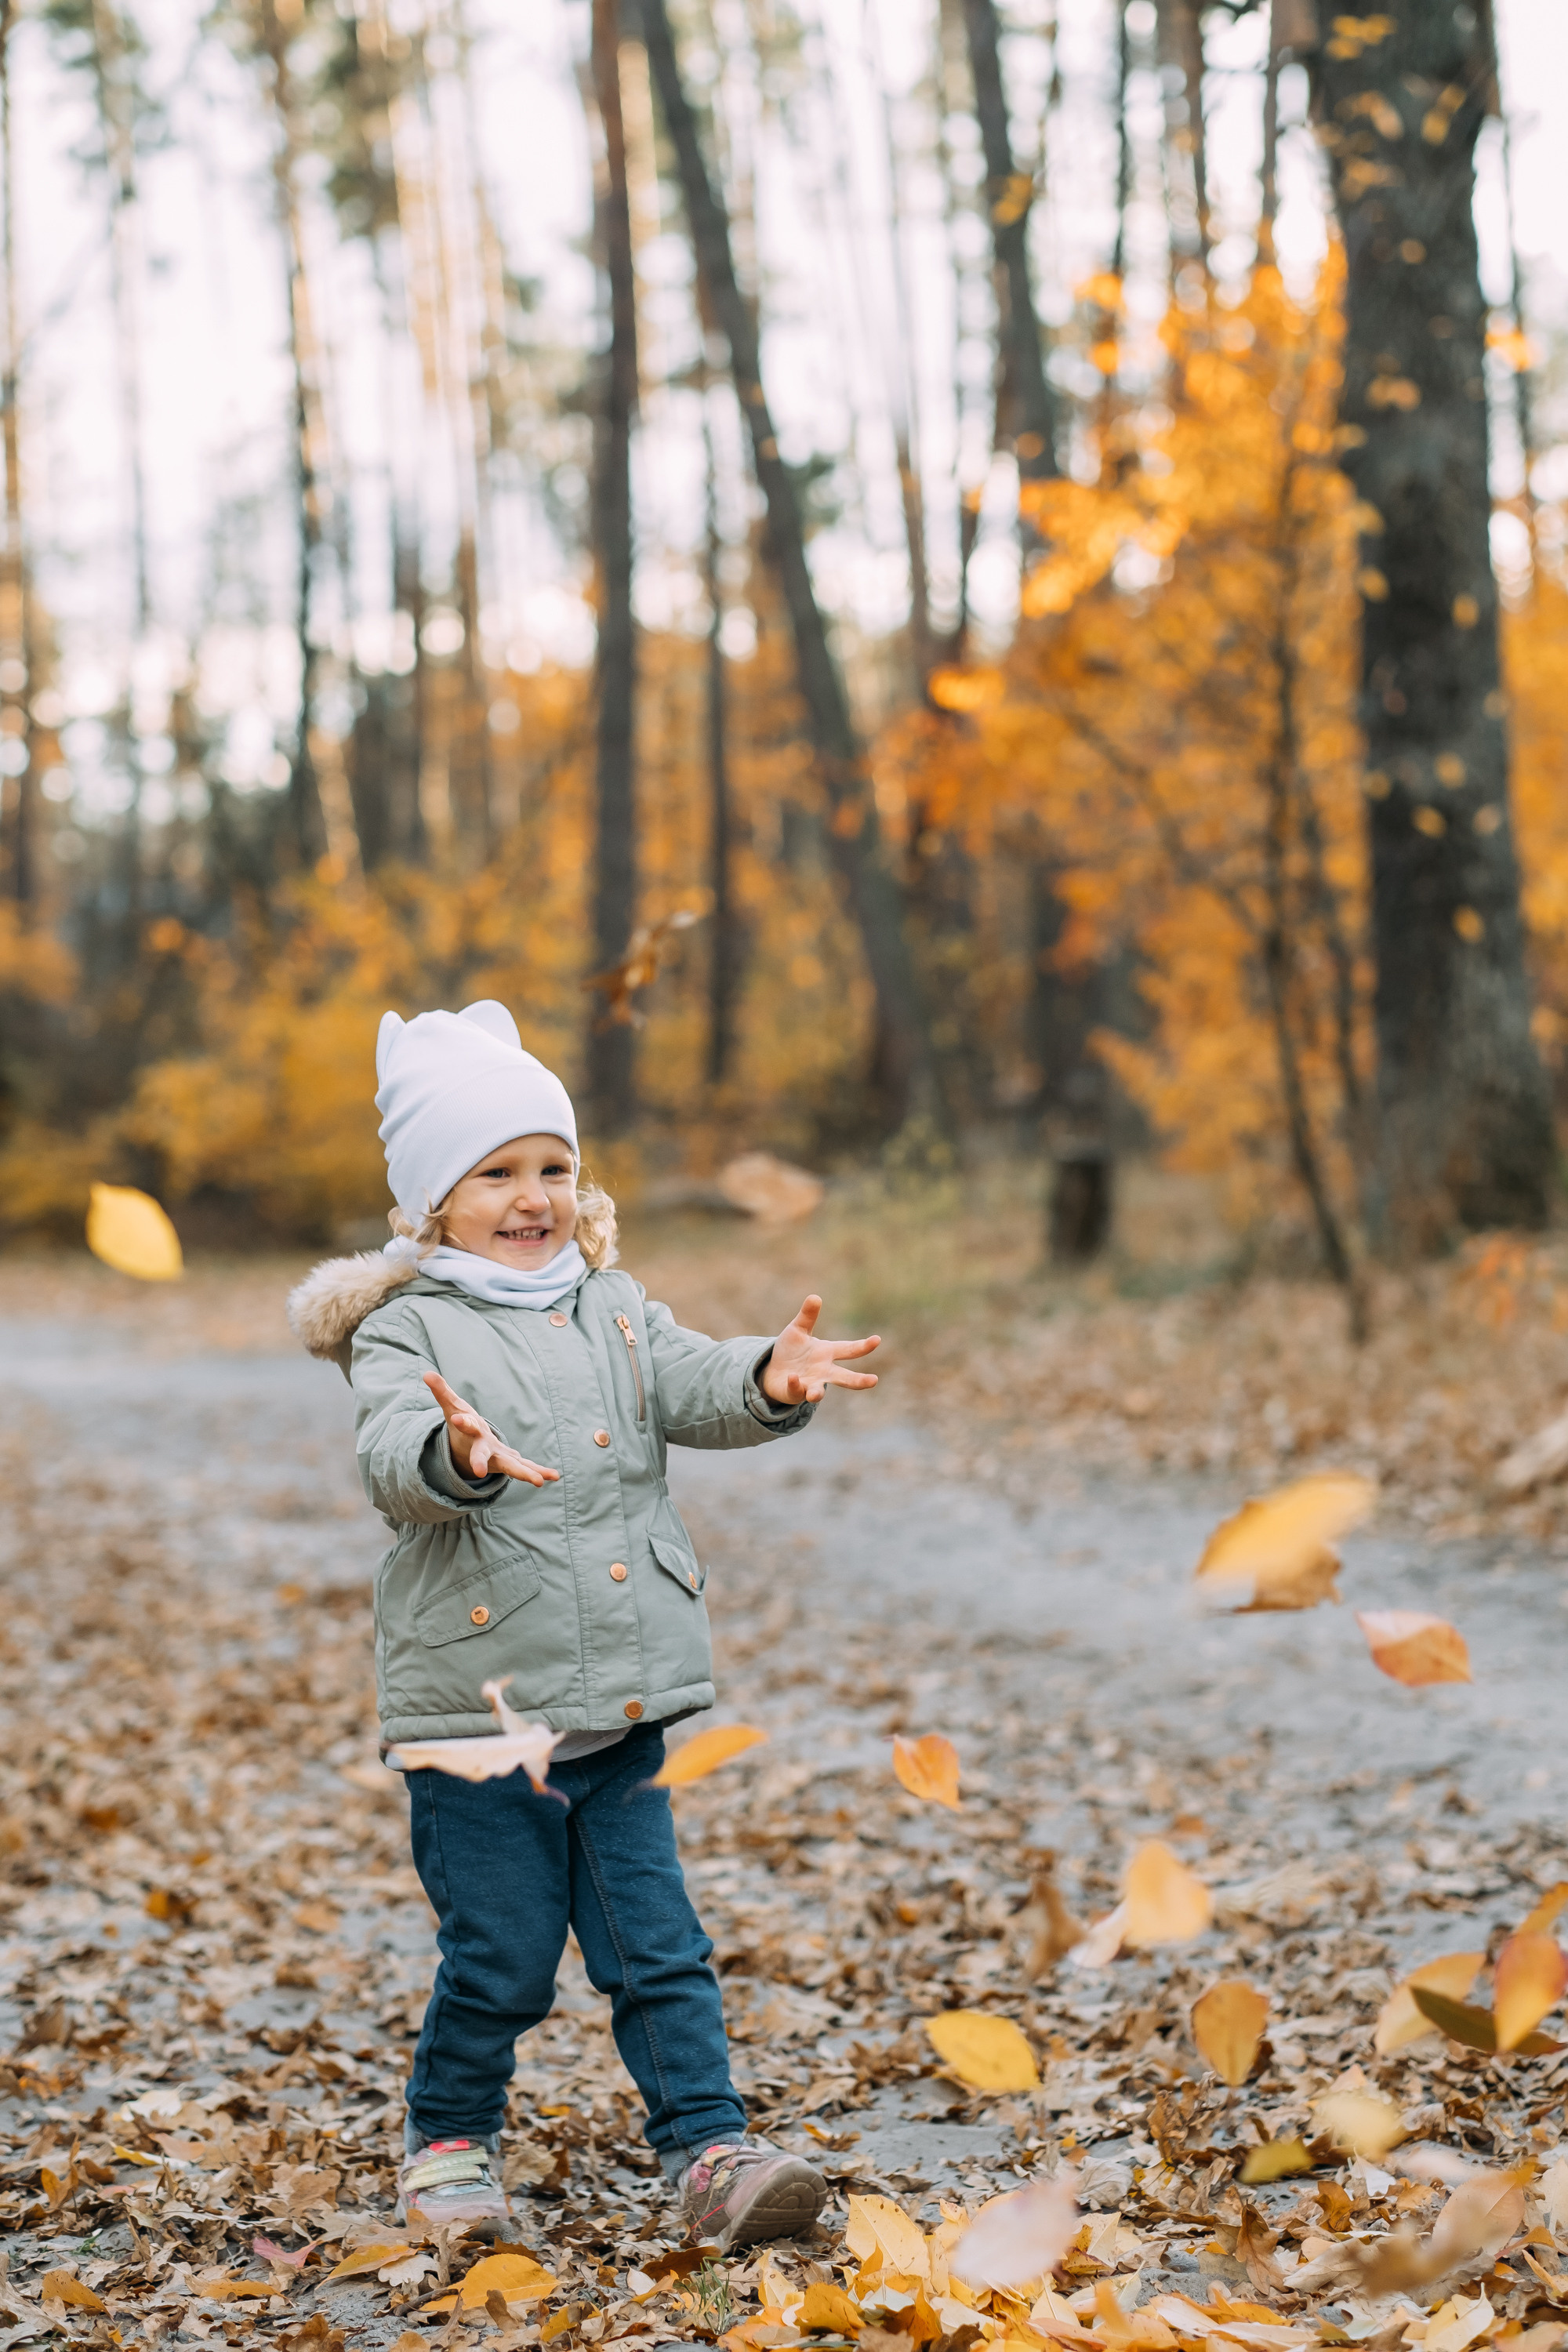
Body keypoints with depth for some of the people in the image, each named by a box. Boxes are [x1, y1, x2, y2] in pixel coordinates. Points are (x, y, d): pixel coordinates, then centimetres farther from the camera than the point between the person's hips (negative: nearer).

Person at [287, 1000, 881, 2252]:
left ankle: (711, 2148, 12)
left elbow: (694, 1386, -3)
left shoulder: (613, 1309, 11)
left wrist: (771, 1379, -25)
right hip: (477, 1709, -4)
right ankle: (450, 2144, 25)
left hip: (621, 1706, 4)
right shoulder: (407, 1328, -6)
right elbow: (390, 1453, -23)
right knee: (499, 1961, 5)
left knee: (659, 1948, 6)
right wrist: (455, 1455, -46)